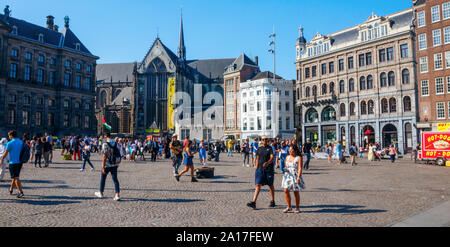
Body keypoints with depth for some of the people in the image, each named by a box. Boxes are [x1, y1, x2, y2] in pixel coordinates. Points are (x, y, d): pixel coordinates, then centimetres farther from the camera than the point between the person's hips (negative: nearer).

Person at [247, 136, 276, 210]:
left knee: (271, 186, 11)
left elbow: (272, 158, -16)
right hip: (260, 170, 3)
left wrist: (267, 163, -35)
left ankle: (273, 201, 28)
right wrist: (256, 168, 12)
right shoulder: (259, 149, 9)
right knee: (258, 185, -7)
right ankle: (254, 202, -12)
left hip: (269, 170, -3)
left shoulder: (270, 148, -3)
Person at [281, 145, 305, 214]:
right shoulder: (287, 157, 11)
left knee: (296, 192, 4)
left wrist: (298, 178, -20)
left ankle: (297, 208, 19)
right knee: (286, 191, -6)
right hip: (287, 176, 4)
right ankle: (289, 207, 8)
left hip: (296, 176, -4)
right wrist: (285, 169, -2)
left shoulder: (298, 158, -5)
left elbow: (300, 169, -11)